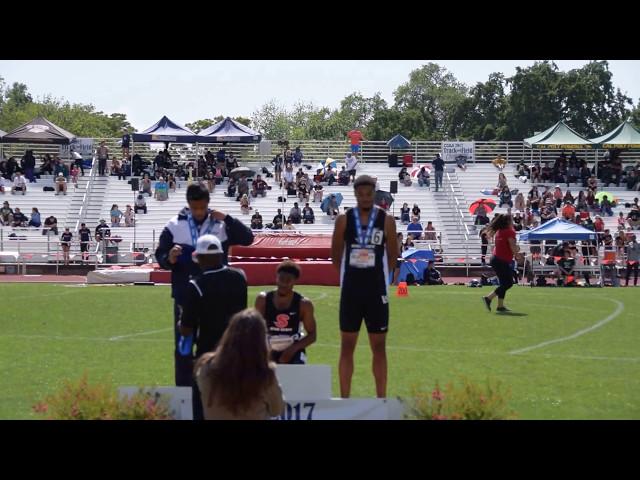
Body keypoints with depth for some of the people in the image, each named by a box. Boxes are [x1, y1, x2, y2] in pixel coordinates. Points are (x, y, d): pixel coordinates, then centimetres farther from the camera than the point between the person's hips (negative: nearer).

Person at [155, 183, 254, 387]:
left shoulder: (221, 224, 0)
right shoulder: (174, 226, -1)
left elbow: (247, 238, -8)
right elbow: (160, 255, 1)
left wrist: (227, 219, -19)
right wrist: (169, 259, -23)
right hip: (184, 295, 0)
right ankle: (183, 389, 11)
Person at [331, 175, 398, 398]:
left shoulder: (386, 220, -4)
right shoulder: (344, 220, -1)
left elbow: (392, 256, 4)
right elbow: (336, 255, 7)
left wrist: (376, 274, 6)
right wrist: (353, 273, 9)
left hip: (377, 290, -1)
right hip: (350, 290, 1)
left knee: (379, 346, 5)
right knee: (347, 345, 5)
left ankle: (381, 399, 11)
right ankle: (344, 398, 10)